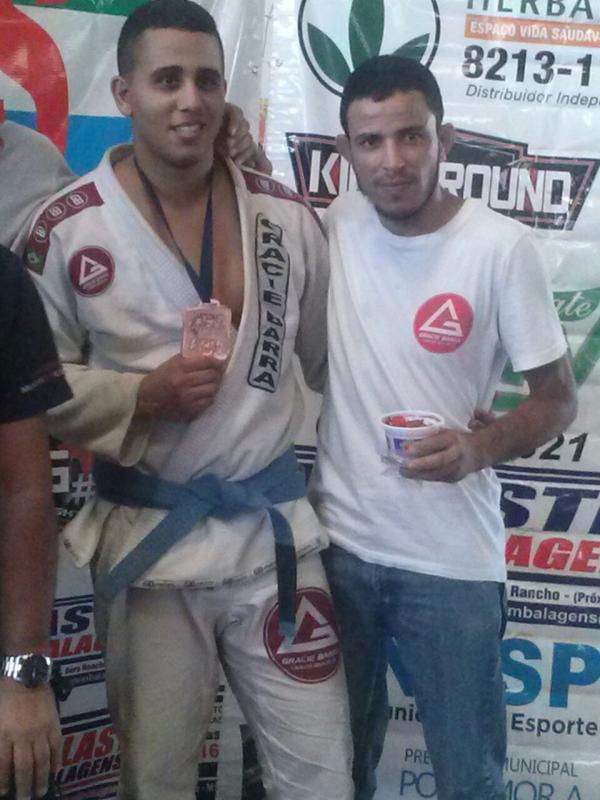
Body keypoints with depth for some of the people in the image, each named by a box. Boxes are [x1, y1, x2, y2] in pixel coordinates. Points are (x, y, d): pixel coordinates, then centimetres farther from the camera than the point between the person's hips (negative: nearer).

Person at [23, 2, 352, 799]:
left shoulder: (287, 214, 1)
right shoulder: (67, 229, -9)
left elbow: (332, 358, 12)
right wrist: (142, 397, -18)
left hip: (275, 526, 2)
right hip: (147, 538, -1)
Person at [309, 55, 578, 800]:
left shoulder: (500, 246, -11)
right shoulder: (329, 228, -3)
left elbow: (557, 399, -5)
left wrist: (480, 446, -24)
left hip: (452, 560, -2)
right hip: (337, 542, 3)